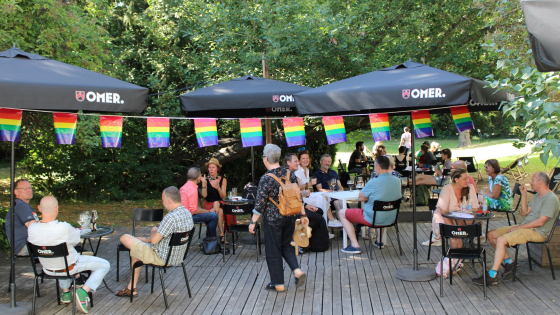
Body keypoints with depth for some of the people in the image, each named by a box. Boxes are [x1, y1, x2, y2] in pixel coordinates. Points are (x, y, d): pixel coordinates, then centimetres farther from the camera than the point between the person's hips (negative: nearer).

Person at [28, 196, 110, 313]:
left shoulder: (32, 228, -21)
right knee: (104, 265, 11)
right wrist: (76, 231, 9)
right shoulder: (64, 228, -34)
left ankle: (65, 291, 40)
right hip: (69, 268, -5)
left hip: (47, 269, 6)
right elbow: (76, 240, -14)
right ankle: (83, 291, -6)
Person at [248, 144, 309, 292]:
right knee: (286, 245, 22)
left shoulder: (266, 178, -17)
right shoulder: (289, 174, 0)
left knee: (273, 250, 8)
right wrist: (303, 214, 14)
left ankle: (278, 284, 15)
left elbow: (260, 203, -15)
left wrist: (253, 222, -6)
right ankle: (298, 271, 4)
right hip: (290, 217, 6)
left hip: (273, 219, -6)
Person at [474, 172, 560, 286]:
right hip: (525, 227, 10)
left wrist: (518, 227, -17)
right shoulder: (538, 195, 17)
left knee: (501, 240, -29)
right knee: (491, 235, 2)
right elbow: (524, 212, 17)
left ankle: (492, 276, -28)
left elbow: (540, 222, -21)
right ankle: (509, 261, 2)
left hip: (537, 232, -10)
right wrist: (524, 194, 8)